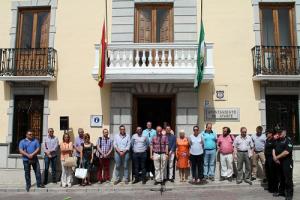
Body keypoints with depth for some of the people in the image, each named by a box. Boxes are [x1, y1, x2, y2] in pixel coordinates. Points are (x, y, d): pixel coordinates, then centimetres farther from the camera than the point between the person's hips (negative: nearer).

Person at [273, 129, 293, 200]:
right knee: (281, 178, 15)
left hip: (287, 162, -7)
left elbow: (287, 152, -18)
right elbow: (274, 149, 13)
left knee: (288, 178, -2)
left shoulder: (288, 140, -9)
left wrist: (277, 157, -12)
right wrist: (274, 157, -5)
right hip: (279, 162, 7)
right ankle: (281, 191, 26)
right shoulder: (277, 141, 14)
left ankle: (289, 194, 6)